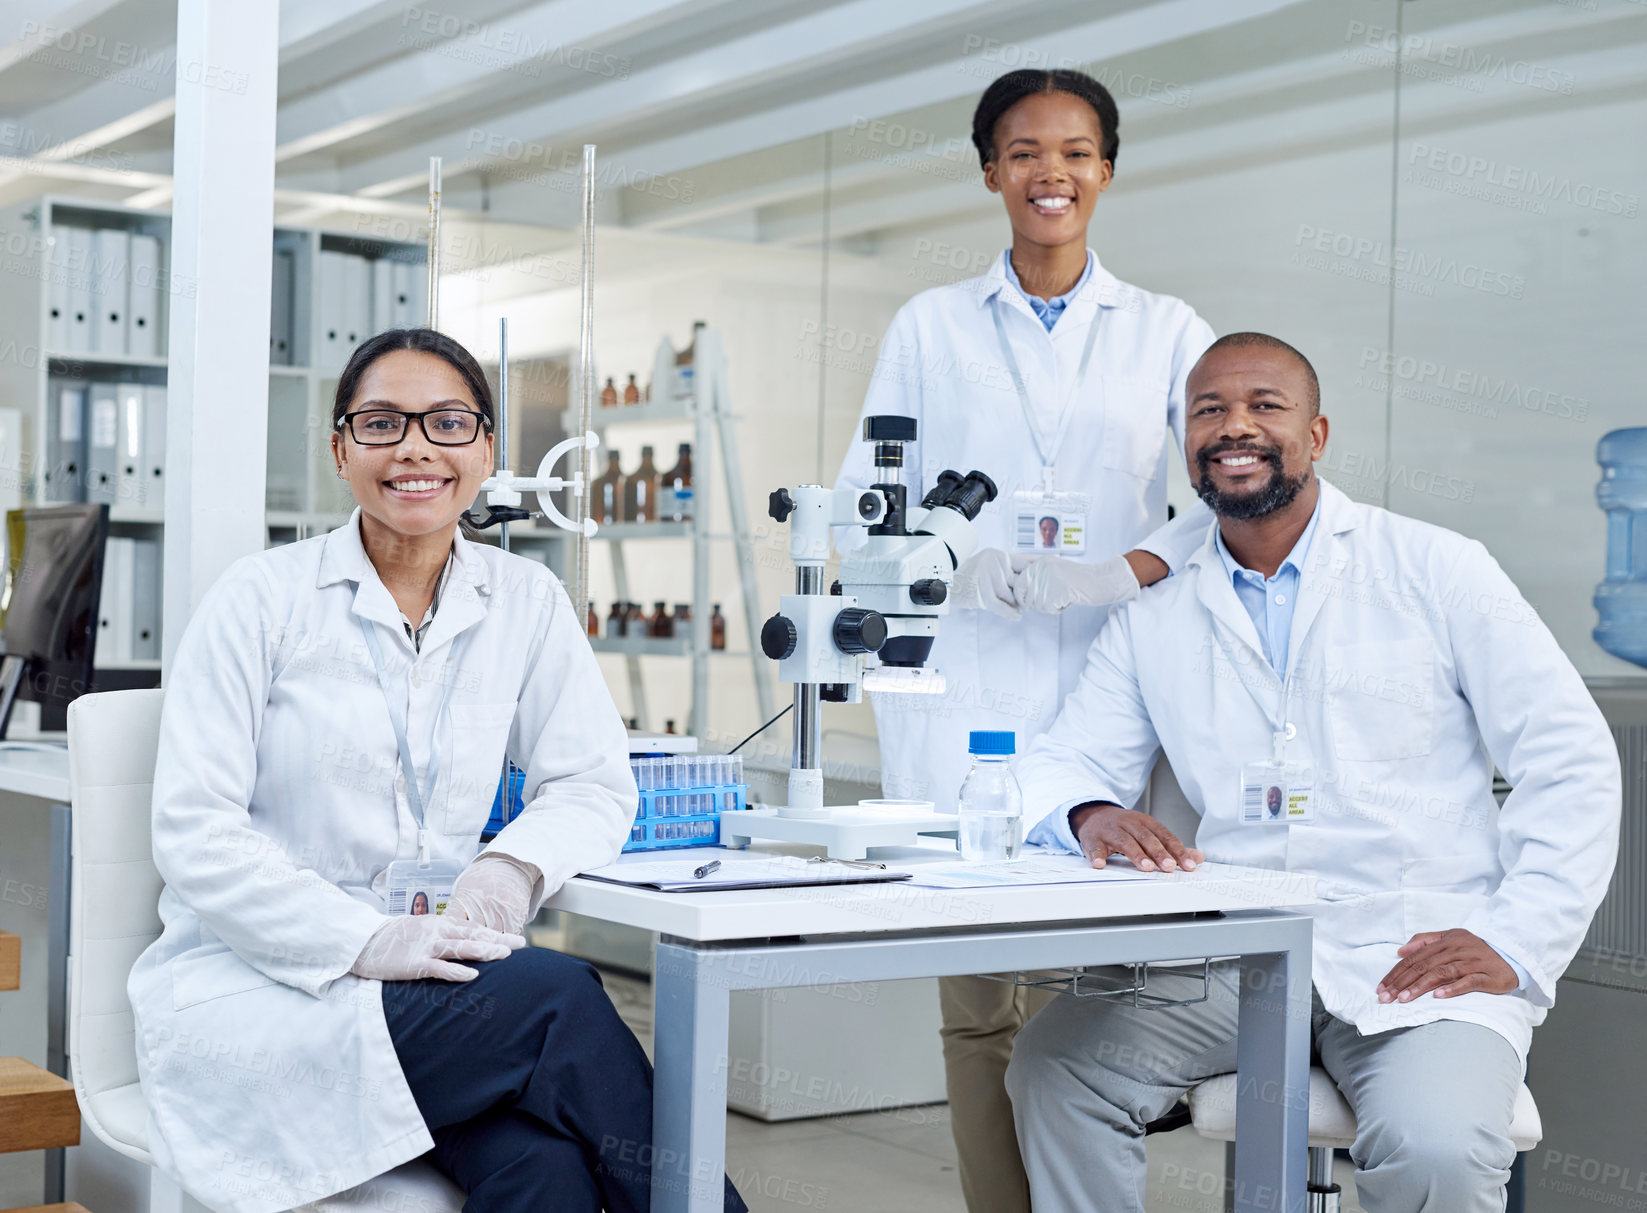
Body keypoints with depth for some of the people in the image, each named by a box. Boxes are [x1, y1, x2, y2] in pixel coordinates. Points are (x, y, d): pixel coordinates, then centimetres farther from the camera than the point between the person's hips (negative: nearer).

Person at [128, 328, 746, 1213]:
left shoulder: (526, 601, 9)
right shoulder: (263, 600, -2)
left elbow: (597, 787, 8)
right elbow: (196, 836, -8)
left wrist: (515, 864, -15)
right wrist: (365, 941, -22)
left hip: (433, 969, 3)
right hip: (250, 990, -3)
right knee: (558, 999, -28)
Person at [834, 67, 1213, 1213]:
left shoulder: (1168, 333, 14)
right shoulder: (932, 326, 15)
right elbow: (863, 510, 9)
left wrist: (1135, 571, -16)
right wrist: (970, 571, -10)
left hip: (1109, 686, 0)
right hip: (962, 695, 0)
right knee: (978, 993, -4)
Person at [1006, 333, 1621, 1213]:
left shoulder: (1436, 570, 4)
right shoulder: (1154, 620, 14)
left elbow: (1572, 763, 1)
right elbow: (1065, 767, 10)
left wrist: (1515, 943, -10)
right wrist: (1090, 816, -15)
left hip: (1422, 966, -3)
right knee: (1053, 1065, -21)